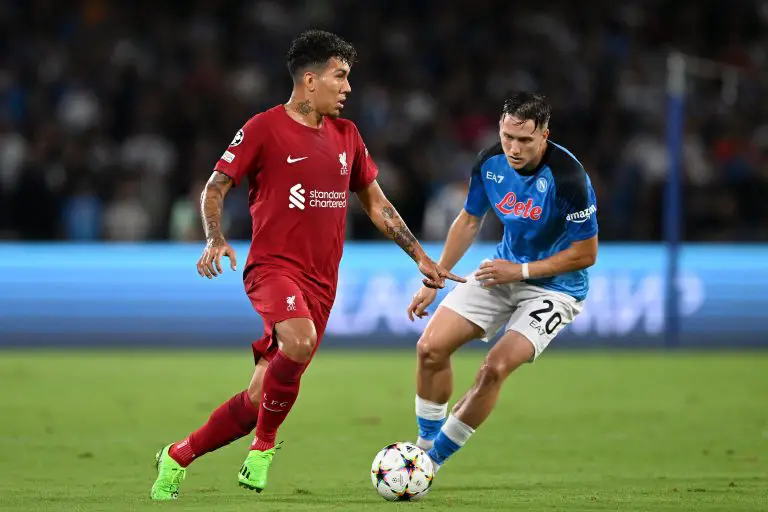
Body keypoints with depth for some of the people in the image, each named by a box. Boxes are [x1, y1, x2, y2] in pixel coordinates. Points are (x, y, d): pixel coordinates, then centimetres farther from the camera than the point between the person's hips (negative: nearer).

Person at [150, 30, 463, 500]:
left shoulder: (347, 135, 14)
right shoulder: (264, 129, -3)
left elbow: (376, 204, 23)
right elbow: (215, 188, 1)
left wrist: (421, 257, 19)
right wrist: (216, 239, -17)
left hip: (322, 281, 6)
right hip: (273, 266, -6)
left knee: (261, 398, 0)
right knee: (299, 342, -36)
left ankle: (178, 457, 19)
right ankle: (264, 446, -14)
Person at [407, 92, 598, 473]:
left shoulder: (567, 177, -27)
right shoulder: (490, 163, -9)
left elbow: (585, 254, -19)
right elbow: (469, 221, 10)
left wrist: (521, 270, -19)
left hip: (553, 287, -6)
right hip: (503, 272, 6)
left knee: (495, 368, -21)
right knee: (431, 347, -6)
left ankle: (433, 459, -5)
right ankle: (425, 444, 13)